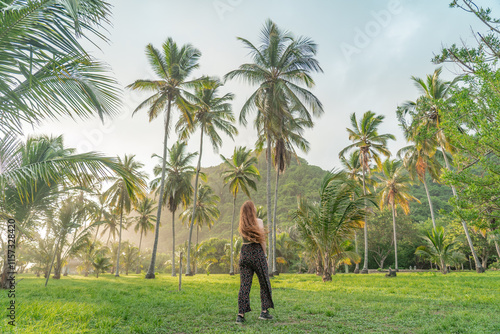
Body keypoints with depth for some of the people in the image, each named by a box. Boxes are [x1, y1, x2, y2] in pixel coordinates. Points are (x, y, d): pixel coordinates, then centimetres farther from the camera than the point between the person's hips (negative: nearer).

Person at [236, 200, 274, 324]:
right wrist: (264, 256, 1)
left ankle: (241, 314, 1)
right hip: (257, 252, -4)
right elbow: (262, 241, -5)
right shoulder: (258, 222, -5)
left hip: (244, 253, 5)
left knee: (244, 285, 4)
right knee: (264, 283, 10)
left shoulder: (242, 225, 10)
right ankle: (264, 311, 12)